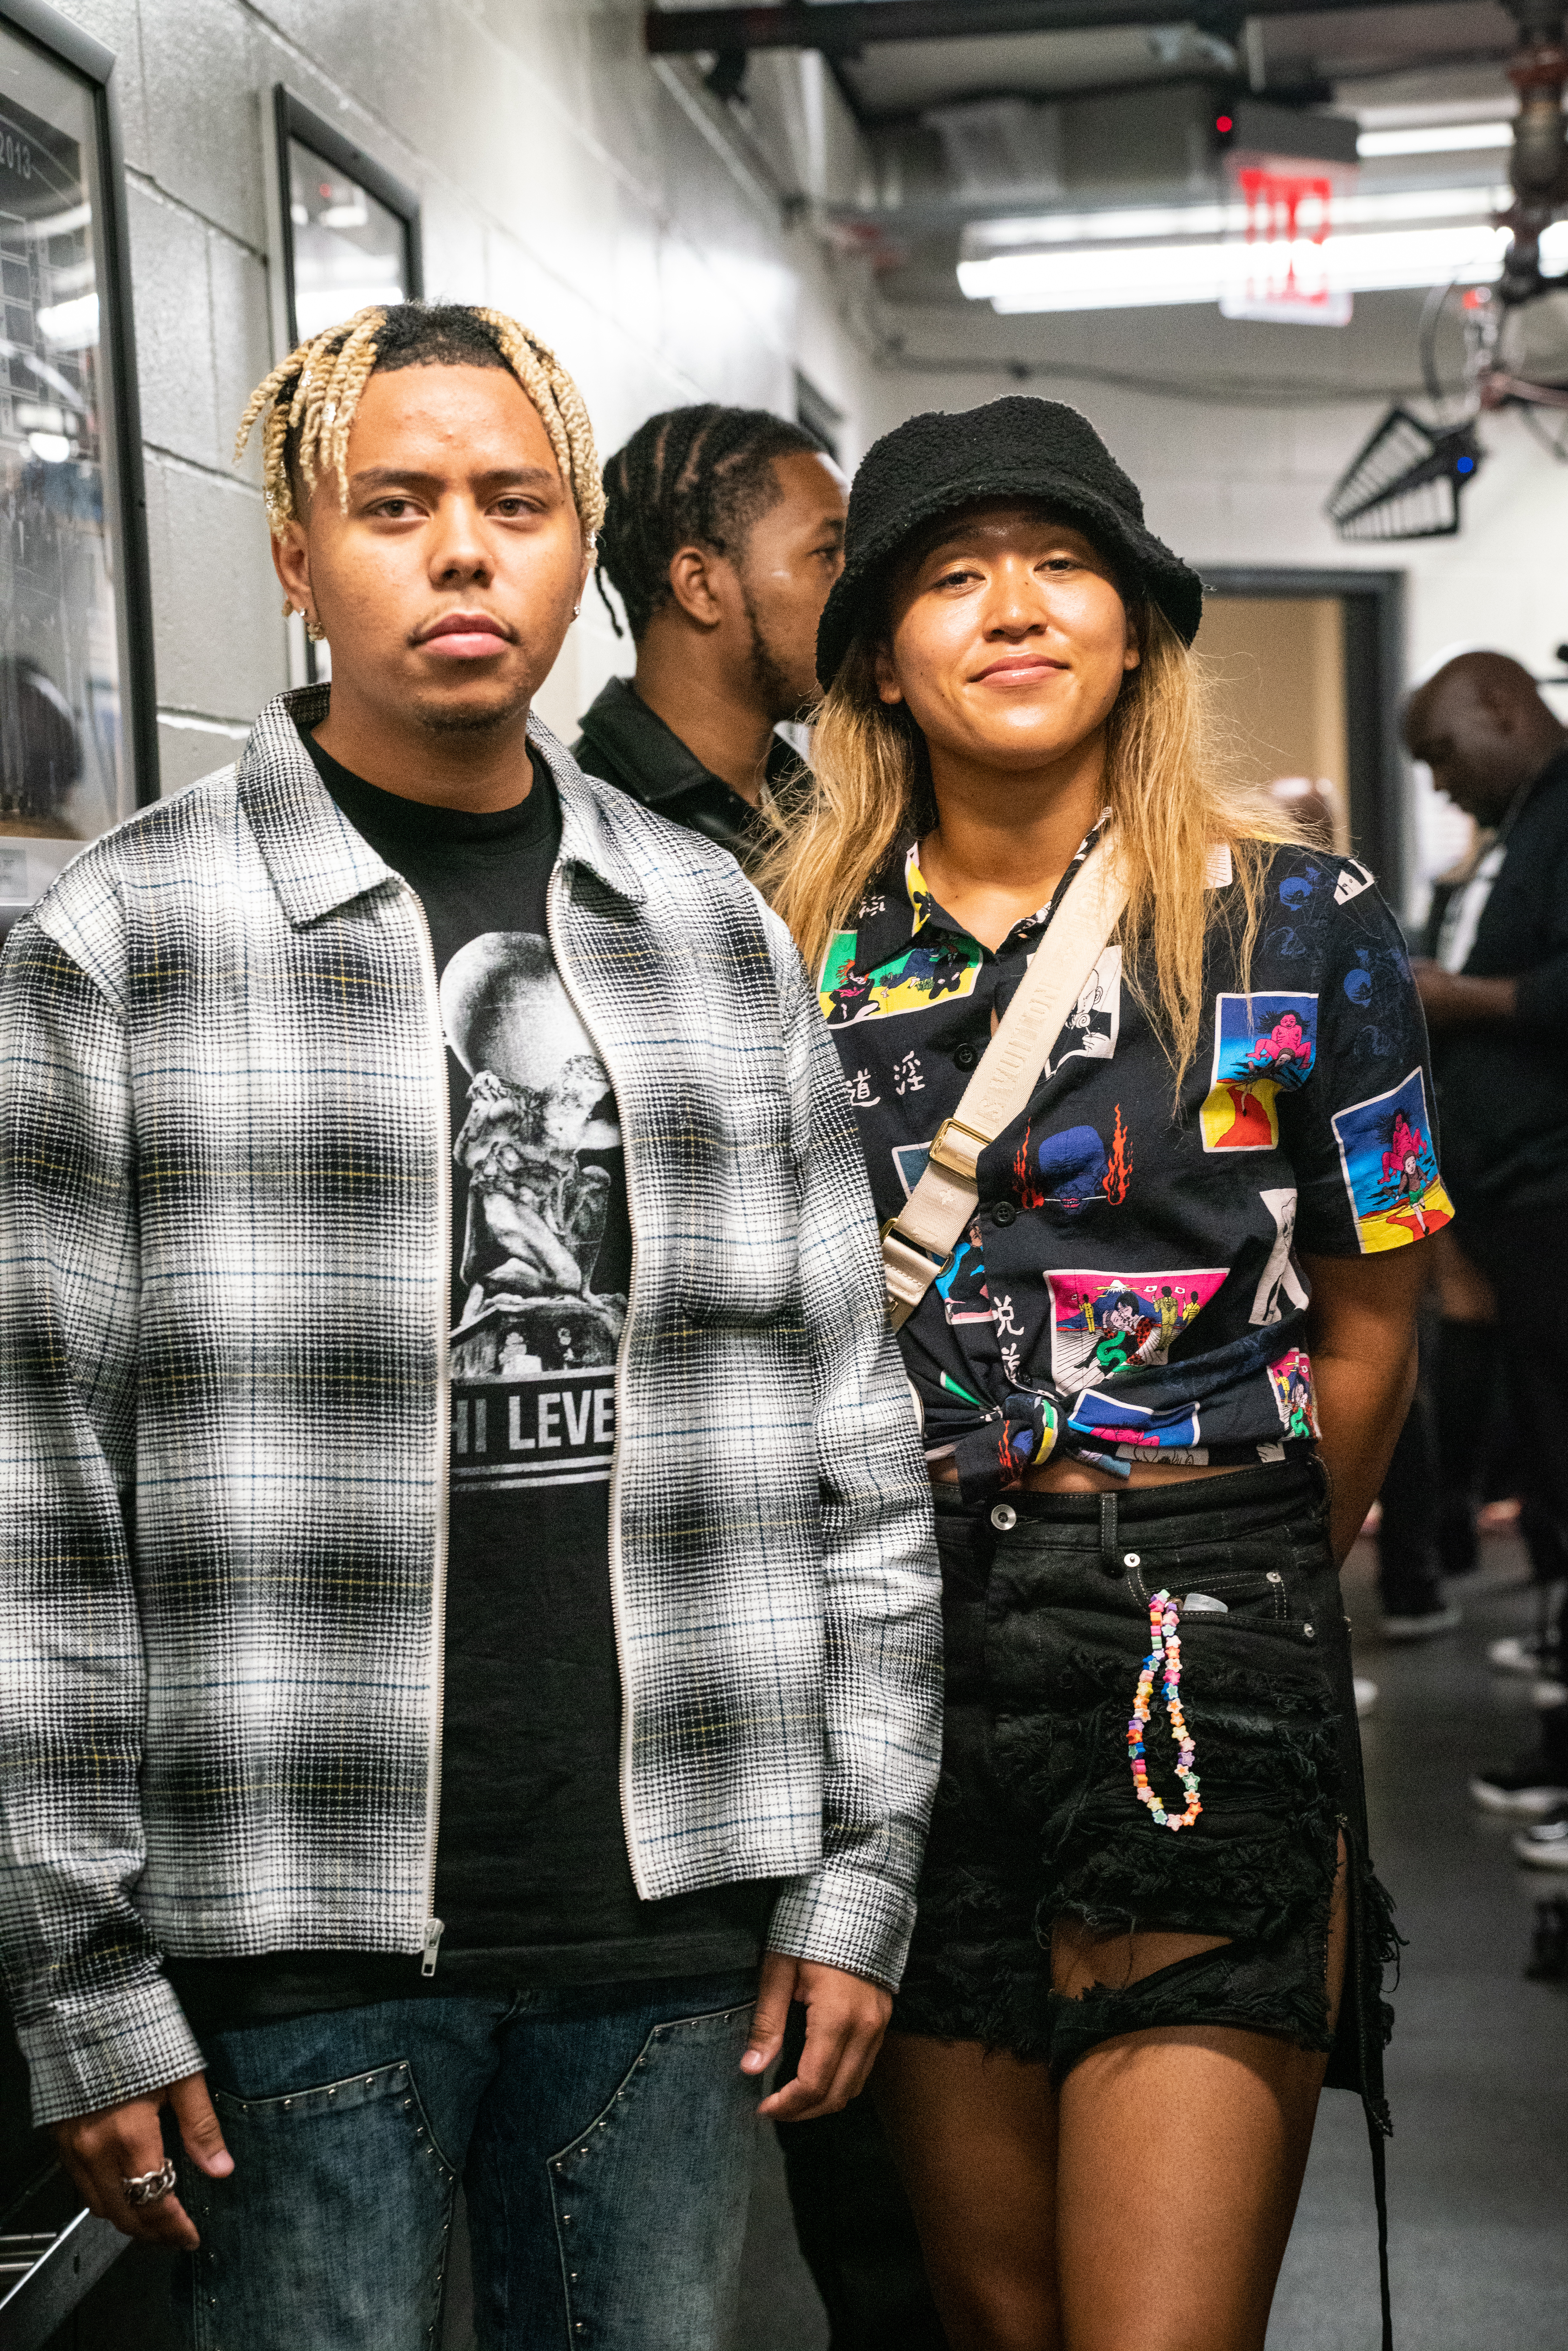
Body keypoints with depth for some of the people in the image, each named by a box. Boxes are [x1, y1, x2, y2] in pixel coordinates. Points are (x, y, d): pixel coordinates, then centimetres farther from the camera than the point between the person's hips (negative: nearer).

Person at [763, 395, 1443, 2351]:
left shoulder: (1298, 924, 0)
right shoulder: (796, 947, 5)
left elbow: (1363, 1334, 7)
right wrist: (956, 1592, 11)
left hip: (1202, 1674, -3)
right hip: (901, 1648, 3)